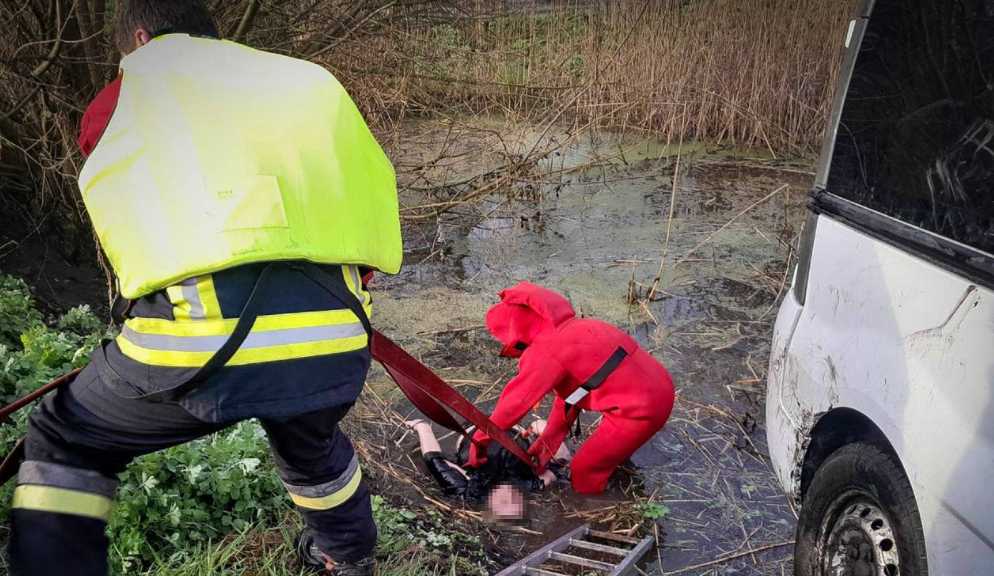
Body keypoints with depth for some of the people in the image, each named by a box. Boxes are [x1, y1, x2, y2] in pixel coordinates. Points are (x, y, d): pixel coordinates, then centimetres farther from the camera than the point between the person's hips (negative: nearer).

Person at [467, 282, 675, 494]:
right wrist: (547, 441, 21)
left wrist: (480, 440, 4)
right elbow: (567, 396, 17)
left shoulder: (545, 352, -15)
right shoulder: (573, 328, 14)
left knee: (584, 473, 6)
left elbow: (515, 402, -10)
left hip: (640, 410, -9)